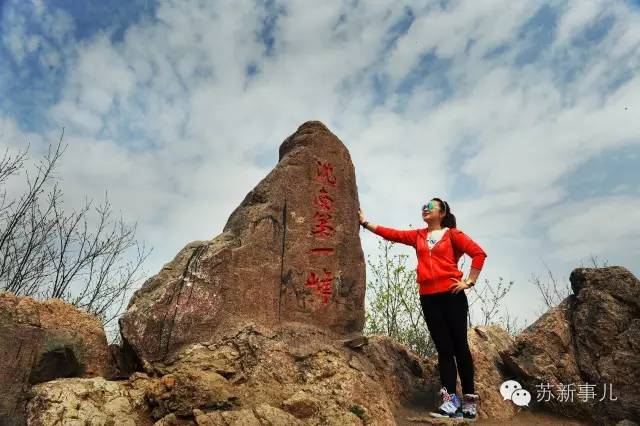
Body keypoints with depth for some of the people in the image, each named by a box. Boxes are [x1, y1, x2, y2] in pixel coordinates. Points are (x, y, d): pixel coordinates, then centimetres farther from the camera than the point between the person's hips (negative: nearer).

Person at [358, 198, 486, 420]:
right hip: (428, 298, 4)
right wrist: (364, 222, 6)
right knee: (444, 348, 5)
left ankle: (469, 399, 12)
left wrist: (469, 281, -7)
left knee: (459, 345, 2)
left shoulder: (453, 234, 3)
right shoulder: (417, 236, 15)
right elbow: (391, 233, 9)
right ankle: (451, 400, 6)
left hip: (451, 295, -4)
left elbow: (478, 253, -3)